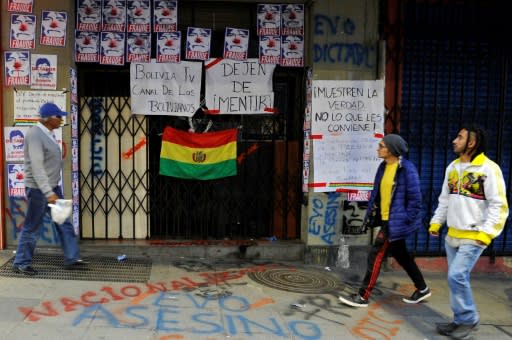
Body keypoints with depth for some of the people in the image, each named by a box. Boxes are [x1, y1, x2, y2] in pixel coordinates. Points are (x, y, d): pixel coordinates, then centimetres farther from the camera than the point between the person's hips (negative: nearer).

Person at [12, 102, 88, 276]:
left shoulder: (47, 134, 10)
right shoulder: (35, 135, -19)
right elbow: (37, 167, -26)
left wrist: (53, 190, 17)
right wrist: (48, 193, -31)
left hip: (52, 187, 9)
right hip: (38, 189, -9)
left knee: (64, 223, 9)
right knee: (32, 228, 3)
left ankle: (71, 258, 16)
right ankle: (21, 263, 18)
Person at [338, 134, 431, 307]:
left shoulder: (406, 169, -17)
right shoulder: (383, 167, 7)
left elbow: (414, 198, -16)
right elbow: (376, 192, 13)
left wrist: (407, 220, -16)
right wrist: (371, 213, 9)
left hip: (395, 221, -9)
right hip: (385, 219, 9)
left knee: (376, 255, -6)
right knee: (401, 255, 19)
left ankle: (363, 297, 4)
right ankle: (422, 289, 35)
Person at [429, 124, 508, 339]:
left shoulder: (488, 169, -13)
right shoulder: (452, 167, 9)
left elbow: (498, 205, -13)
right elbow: (445, 199, 17)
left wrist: (487, 232, -18)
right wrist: (436, 222, 11)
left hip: (474, 237, -7)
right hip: (452, 235, 7)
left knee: (456, 276, -13)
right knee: (458, 279, 11)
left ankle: (468, 319, 6)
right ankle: (460, 321, 22)